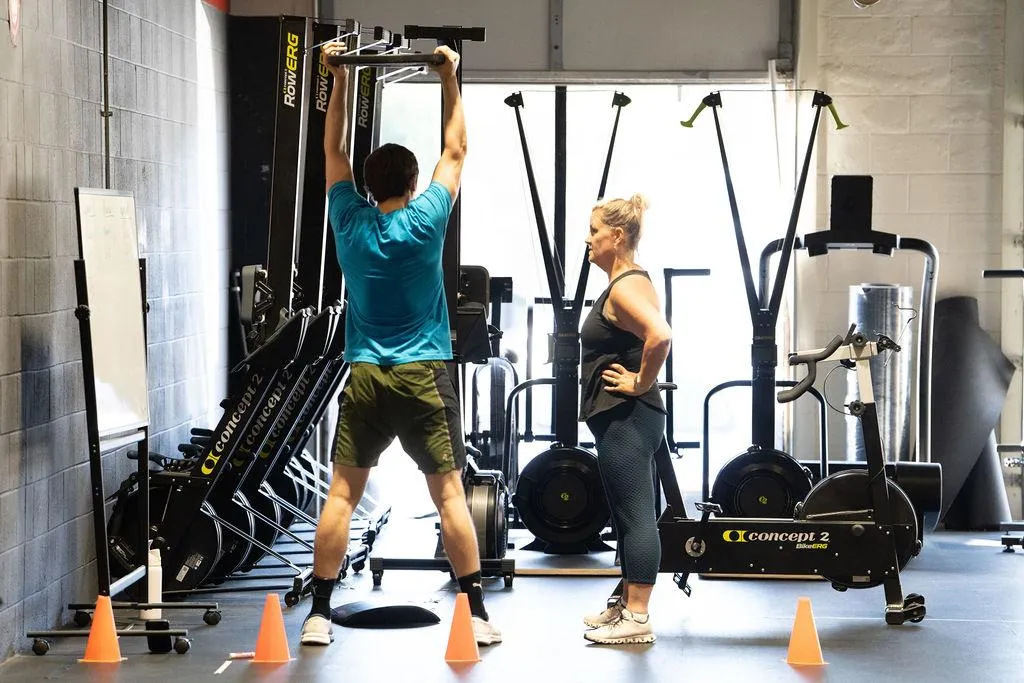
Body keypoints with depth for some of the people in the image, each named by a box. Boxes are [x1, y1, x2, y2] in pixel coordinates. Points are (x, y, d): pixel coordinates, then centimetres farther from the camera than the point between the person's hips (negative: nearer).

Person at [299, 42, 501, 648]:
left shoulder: (350, 224, 1)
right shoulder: (425, 223, -5)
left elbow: (334, 150, 12)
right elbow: (455, 152, 5)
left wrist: (340, 80, 15)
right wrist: (450, 80, 10)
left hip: (365, 377, 2)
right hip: (424, 376, -2)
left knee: (342, 494, 3)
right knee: (450, 494, 1)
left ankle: (319, 615, 2)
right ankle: (476, 613, 1)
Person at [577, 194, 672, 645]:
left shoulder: (626, 287, -16)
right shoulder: (626, 282, 16)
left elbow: (660, 336, -32)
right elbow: (650, 335, 30)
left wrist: (642, 382, -21)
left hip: (626, 419, -11)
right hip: (623, 419, 11)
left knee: (635, 516, -8)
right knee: (628, 515, 16)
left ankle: (637, 619, -5)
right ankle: (627, 605, 25)